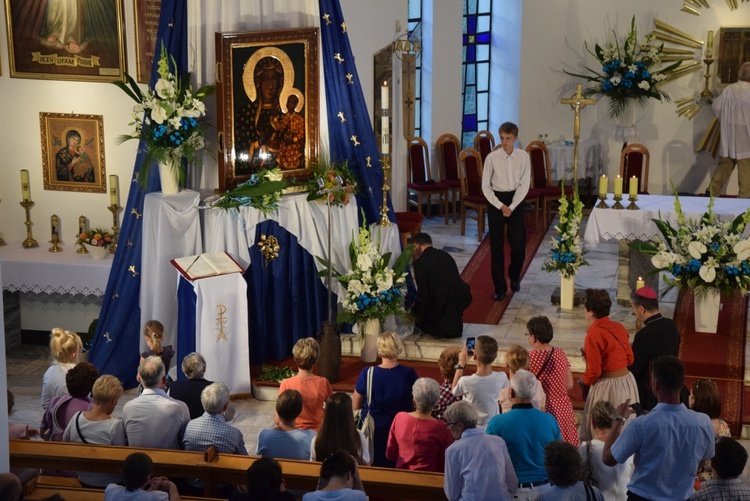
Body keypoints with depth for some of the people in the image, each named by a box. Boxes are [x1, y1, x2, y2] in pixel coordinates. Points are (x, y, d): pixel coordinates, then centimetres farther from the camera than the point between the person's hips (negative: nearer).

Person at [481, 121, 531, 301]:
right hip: (496, 200, -1)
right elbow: (485, 186, -6)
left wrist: (511, 207, -14)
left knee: (519, 244, 2)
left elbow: (524, 185, -6)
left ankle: (514, 277, 32)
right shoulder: (492, 158, -9)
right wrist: (500, 206, -13)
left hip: (516, 200, 1)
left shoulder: (523, 157, -6)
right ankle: (500, 287, 13)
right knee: (496, 246, 2)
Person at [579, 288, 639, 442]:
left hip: (607, 387, -7)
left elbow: (594, 371, -18)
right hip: (627, 382, 8)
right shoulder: (619, 327, 3)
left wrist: (583, 381, 4)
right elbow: (629, 359, 12)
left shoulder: (594, 334, -19)